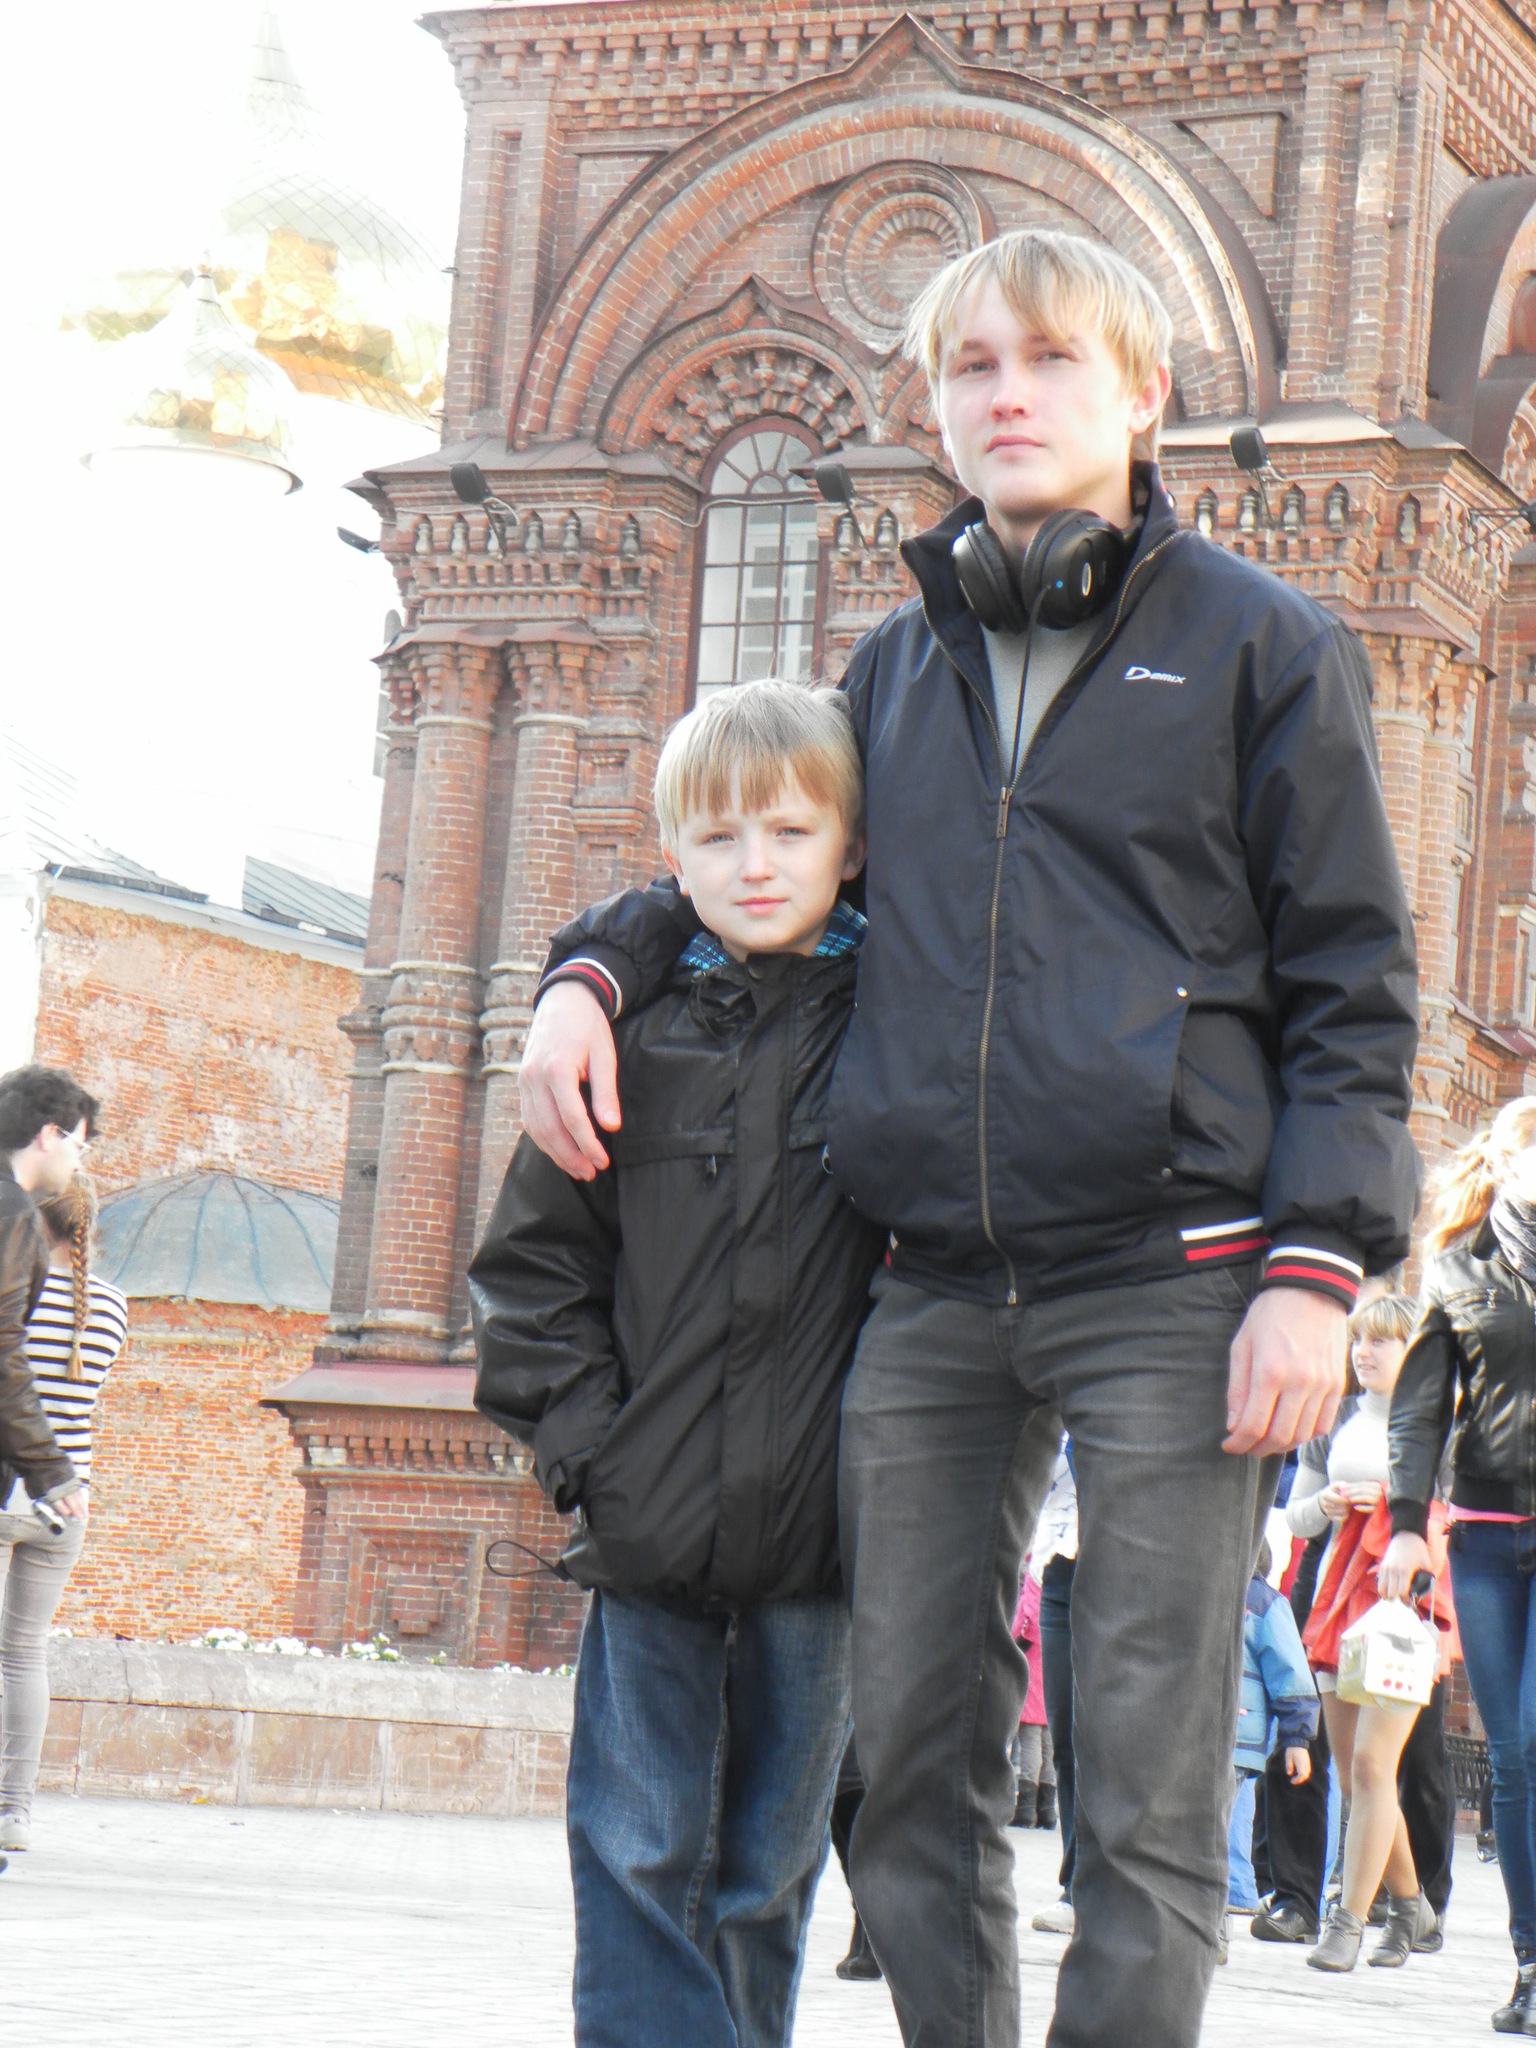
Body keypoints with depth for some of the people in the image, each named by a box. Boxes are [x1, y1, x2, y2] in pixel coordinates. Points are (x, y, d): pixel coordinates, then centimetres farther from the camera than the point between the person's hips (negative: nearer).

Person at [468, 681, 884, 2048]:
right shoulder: (634, 1037, 4)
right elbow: (530, 1262, 8)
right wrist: (584, 1439, -2)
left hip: (819, 1524, -1)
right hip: (649, 1523, 1)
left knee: (769, 1866, 9)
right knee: (641, 1852, -1)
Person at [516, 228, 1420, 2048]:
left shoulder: (1263, 646, 4)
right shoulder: (896, 665, 17)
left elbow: (1351, 985, 1)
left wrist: (1315, 1266, -10)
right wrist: (596, 964, 12)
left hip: (1169, 1282, -4)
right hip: (929, 1298, 5)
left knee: (1144, 1794, -4)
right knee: (911, 1767, 5)